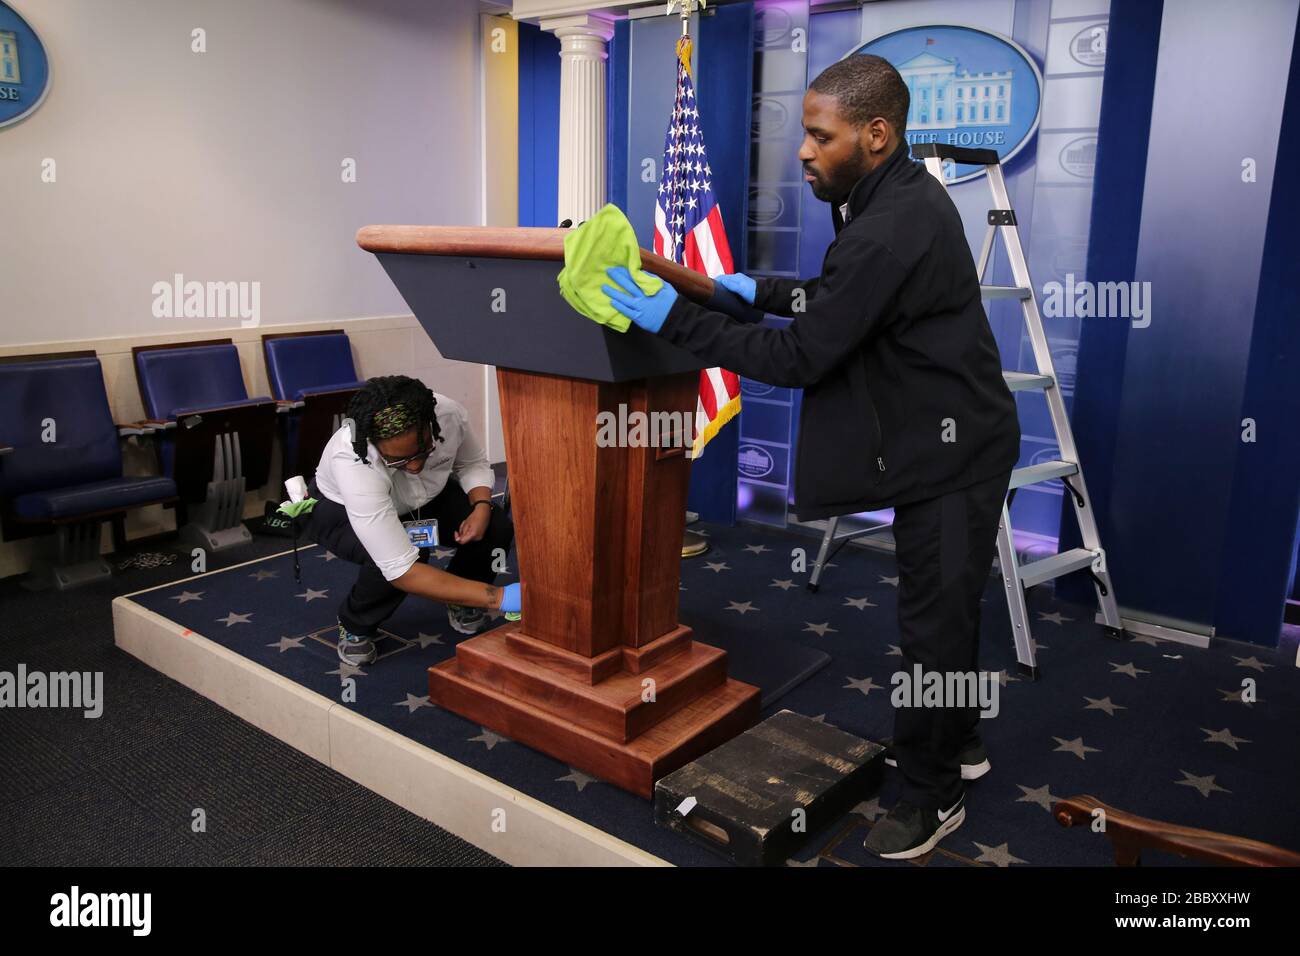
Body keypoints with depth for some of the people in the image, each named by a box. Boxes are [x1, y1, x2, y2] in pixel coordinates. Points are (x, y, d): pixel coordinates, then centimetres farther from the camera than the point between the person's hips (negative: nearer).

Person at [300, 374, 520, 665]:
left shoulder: (450, 413, -32)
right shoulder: (353, 464, -45)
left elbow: (474, 463, -7)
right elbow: (402, 570, -47)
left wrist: (481, 507, -28)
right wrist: (498, 597, -51)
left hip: (423, 499, 4)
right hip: (340, 509, -4)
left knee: (497, 528, -20)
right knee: (399, 557, -36)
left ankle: (460, 602, 11)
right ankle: (356, 626, -4)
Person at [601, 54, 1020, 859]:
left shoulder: (890, 231, -28)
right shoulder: (902, 195, 5)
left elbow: (800, 357, -26)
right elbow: (841, 300, 18)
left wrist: (676, 319, -24)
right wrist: (764, 291, 11)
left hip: (951, 455, -10)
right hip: (945, 440, 10)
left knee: (934, 620, 3)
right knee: (944, 605, 22)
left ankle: (932, 796, 22)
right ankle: (958, 742, 41)